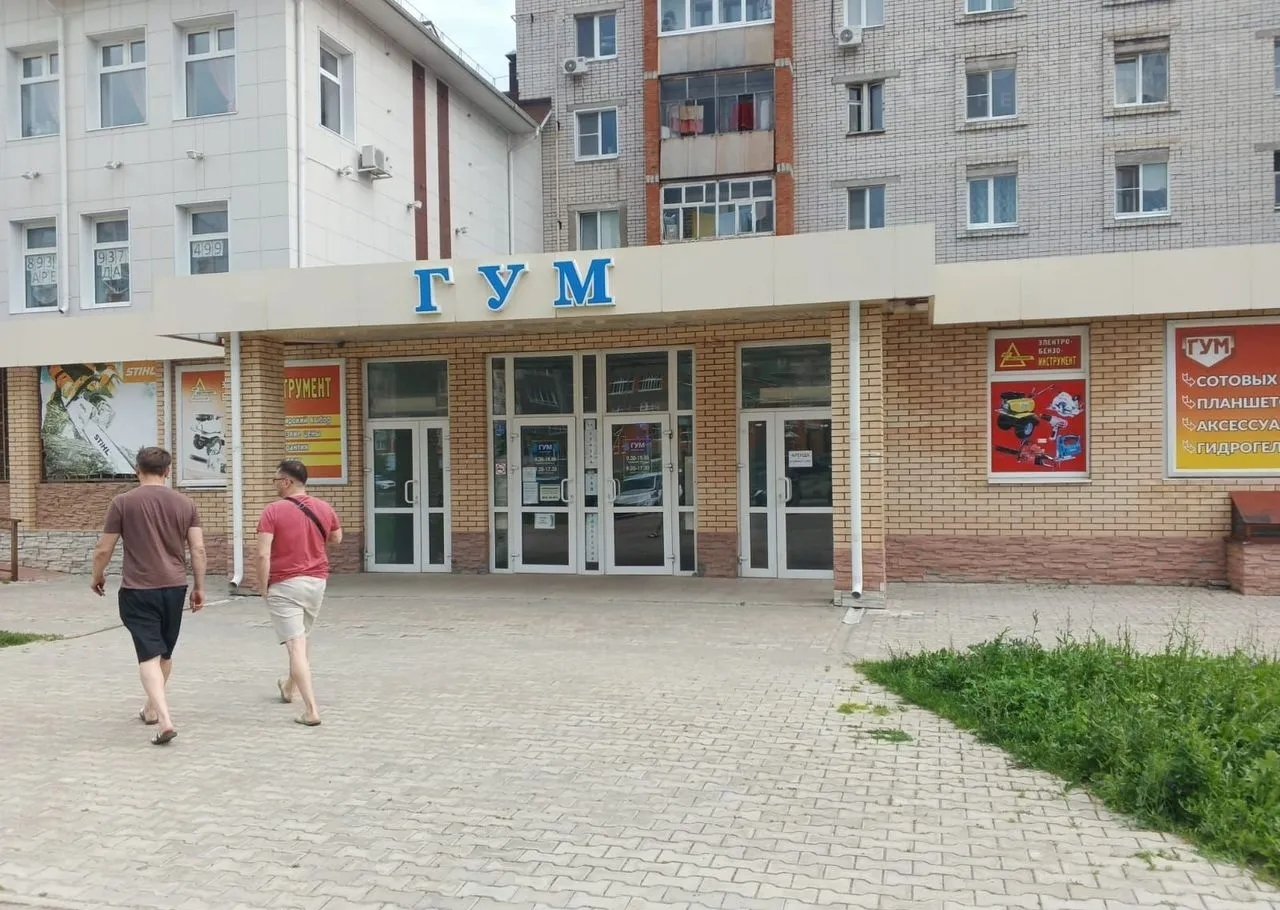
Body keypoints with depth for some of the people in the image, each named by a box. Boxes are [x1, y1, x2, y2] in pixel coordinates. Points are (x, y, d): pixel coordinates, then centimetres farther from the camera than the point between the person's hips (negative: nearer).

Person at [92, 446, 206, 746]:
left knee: (149, 656, -5)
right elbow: (198, 549, -1)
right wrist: (199, 587, 8)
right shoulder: (185, 504, 3)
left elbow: (103, 549, -2)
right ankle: (151, 709, 37)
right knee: (165, 653, 19)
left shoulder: (123, 502, -5)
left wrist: (97, 577, 17)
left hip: (138, 589, -4)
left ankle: (164, 720, -18)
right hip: (174, 587, 4)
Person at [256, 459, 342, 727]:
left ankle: (311, 710, -11)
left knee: (296, 645, -5)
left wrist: (262, 586, -8)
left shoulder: (273, 511, -13)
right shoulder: (324, 508, 1)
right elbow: (336, 539, 18)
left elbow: (263, 554, -18)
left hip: (284, 585, -5)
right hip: (316, 582, 5)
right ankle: (290, 687, 46)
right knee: (303, 638, 24)